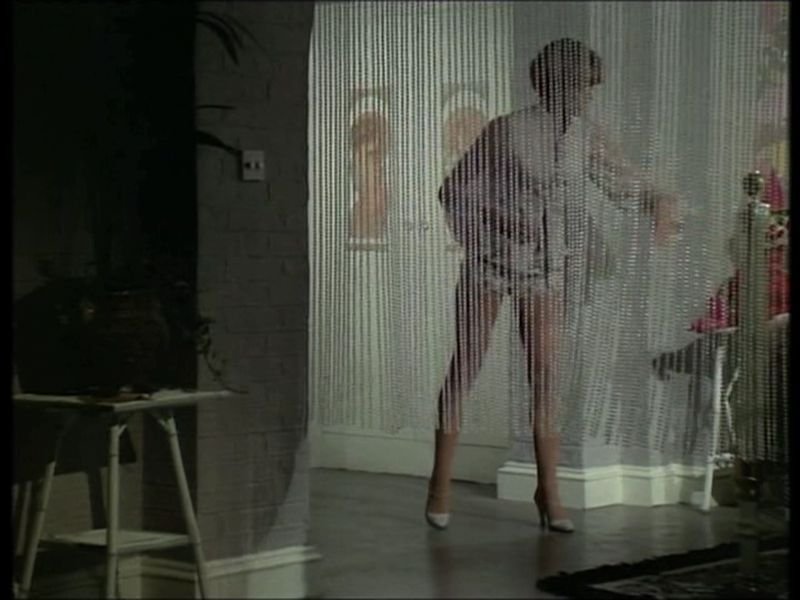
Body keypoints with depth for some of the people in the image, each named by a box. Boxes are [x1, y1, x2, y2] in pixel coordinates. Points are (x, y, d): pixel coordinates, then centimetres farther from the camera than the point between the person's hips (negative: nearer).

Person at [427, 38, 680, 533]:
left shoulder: (588, 139, -4)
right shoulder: (506, 131, -17)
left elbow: (636, 188, -1)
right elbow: (452, 191, -12)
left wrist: (663, 209, -23)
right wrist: (499, 219, -27)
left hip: (546, 267, 3)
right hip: (490, 258, -3)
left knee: (546, 371, -5)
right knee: (465, 366, 2)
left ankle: (549, 488, 2)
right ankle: (441, 483, 13)